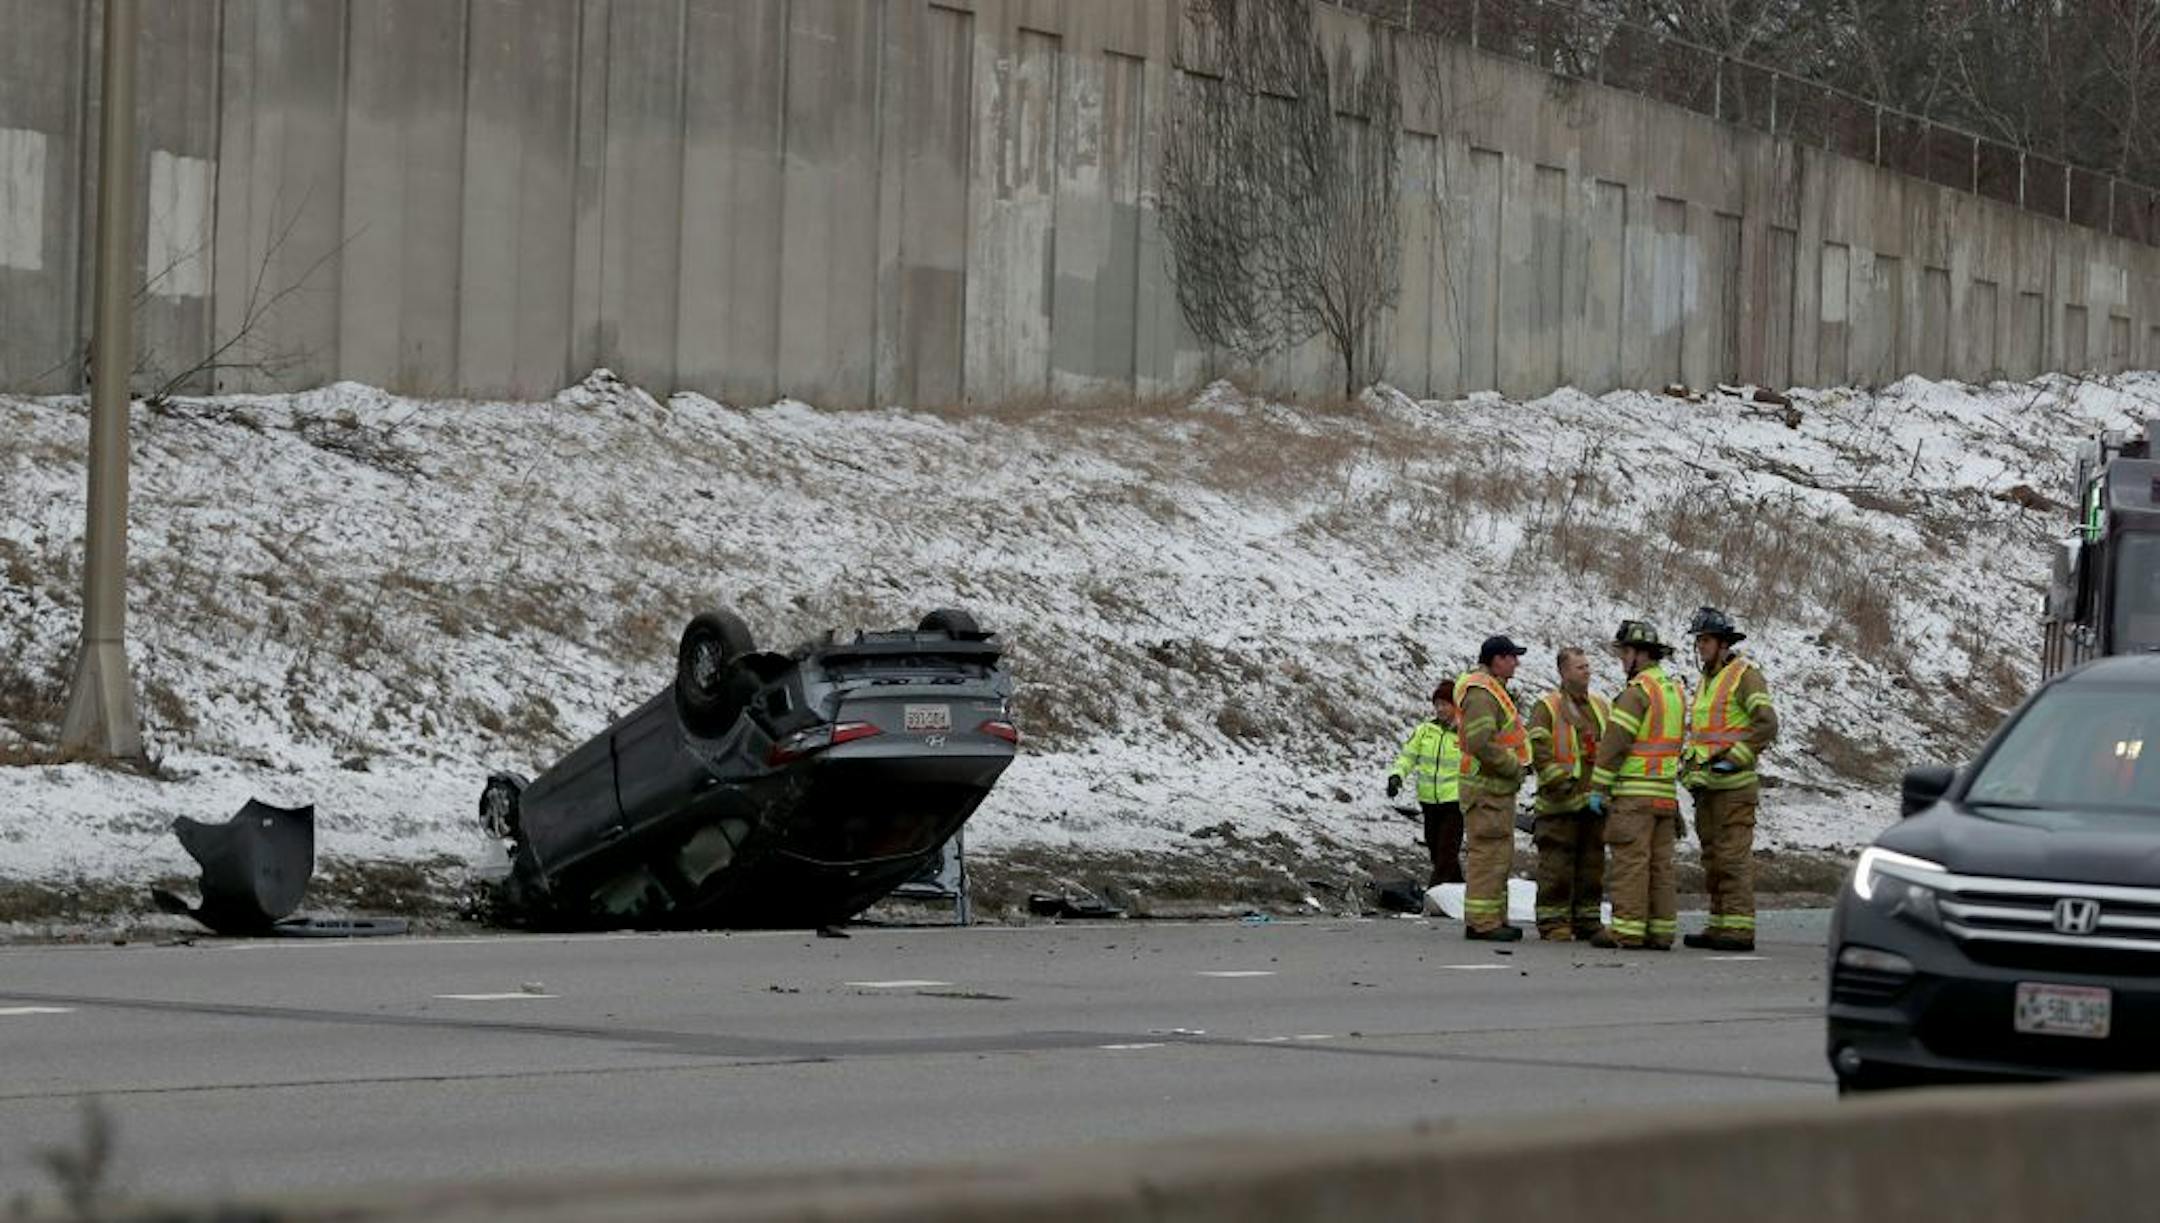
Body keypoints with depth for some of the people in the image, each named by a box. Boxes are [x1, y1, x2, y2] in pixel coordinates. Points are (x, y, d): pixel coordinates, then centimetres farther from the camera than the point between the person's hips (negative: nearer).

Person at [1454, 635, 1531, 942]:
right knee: (1489, 852, -11)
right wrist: (1513, 766, -17)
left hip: (1499, 788, 11)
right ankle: (1481, 921, -11)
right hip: (1487, 788, -11)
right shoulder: (1481, 693, -16)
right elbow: (1481, 743, -25)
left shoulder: (1493, 690, 19)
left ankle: (1494, 918, 18)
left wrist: (1517, 764, 12)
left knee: (1500, 856, 14)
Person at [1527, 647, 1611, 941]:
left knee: (1592, 863, 9)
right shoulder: (1546, 707, -1)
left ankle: (1587, 919, 16)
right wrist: (1557, 779, -18)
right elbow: (1539, 750, -9)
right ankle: (1553, 922, -2)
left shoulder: (1602, 707, 17)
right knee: (1556, 864, -5)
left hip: (1595, 800, 6)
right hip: (1561, 802, -6)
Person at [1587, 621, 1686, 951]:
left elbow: (1615, 742, -14)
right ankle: (1661, 930, 8)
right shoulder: (1675, 691, 16)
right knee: (1660, 863, 8)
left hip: (1634, 792, -8)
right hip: (1665, 795, 8)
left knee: (1630, 861, -7)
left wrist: (1598, 788, -10)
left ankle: (1627, 930, -9)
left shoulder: (1638, 691, -12)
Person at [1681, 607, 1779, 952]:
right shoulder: (1706, 681, 21)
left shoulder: (1745, 675, -6)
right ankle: (1719, 927, 14)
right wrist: (1689, 768, 17)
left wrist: (1734, 758, -18)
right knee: (1713, 859, 10)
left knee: (1734, 856, -12)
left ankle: (1739, 929, -13)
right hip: (1706, 785, 9)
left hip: (1733, 784, -9)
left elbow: (1767, 725, -15)